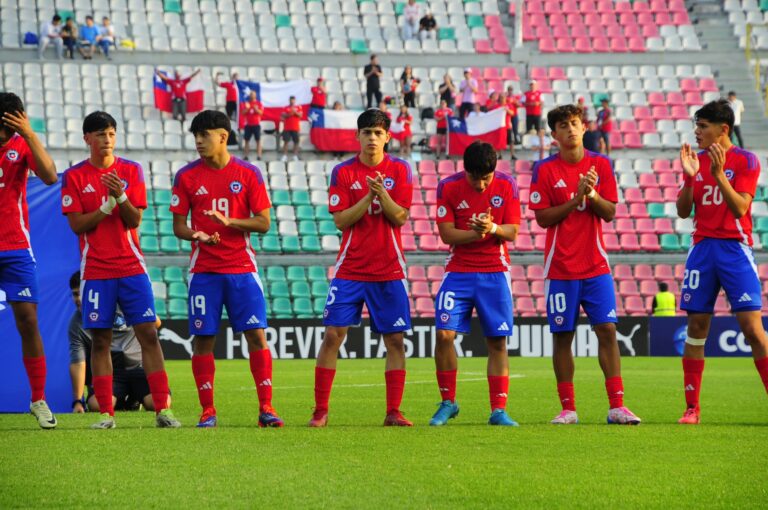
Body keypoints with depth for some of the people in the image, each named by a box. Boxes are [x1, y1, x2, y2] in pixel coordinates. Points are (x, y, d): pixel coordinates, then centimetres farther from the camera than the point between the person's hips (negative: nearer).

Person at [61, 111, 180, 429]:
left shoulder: (131, 171, 5)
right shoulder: (74, 176, 2)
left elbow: (135, 220, -1)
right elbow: (76, 224, -4)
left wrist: (120, 196, -18)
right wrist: (108, 205, -13)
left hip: (131, 267, 1)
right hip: (96, 269, -1)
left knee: (148, 334, -5)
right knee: (100, 340, 0)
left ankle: (162, 409, -5)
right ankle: (106, 414, 4)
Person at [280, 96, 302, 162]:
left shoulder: (299, 107, 7)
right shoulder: (286, 108, 7)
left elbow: (300, 115, -3)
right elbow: (283, 116, 0)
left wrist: (295, 112, -18)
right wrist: (289, 114, -15)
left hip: (295, 128, 0)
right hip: (287, 128, 0)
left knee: (296, 142, 0)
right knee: (286, 141, -4)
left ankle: (295, 156, 4)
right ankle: (285, 156, -3)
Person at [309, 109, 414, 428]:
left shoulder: (399, 171, 2)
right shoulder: (343, 172, 1)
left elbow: (400, 218, -5)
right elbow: (340, 220, -6)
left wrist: (382, 193, -21)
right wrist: (368, 196, -17)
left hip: (389, 272, 1)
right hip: (350, 269, -1)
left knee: (395, 340, -1)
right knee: (333, 334, -6)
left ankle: (393, 412, 5)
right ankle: (320, 410, 0)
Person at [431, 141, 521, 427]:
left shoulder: (507, 186, -3)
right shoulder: (448, 187, -6)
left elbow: (512, 232, -4)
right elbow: (446, 233, -8)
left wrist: (493, 228, -25)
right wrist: (476, 233, -24)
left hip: (495, 273, 1)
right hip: (458, 272, 0)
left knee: (497, 341, -1)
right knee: (444, 334, -10)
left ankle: (498, 410, 6)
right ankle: (448, 403, 7)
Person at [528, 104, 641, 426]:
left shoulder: (600, 165, 5)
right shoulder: (544, 170, -1)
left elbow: (610, 212, 2)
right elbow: (542, 218, -6)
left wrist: (593, 194, -16)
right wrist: (575, 199, -15)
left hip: (595, 265, 1)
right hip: (560, 268, -1)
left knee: (607, 329, -6)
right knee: (562, 335, 1)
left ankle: (617, 406, -5)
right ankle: (568, 408, 8)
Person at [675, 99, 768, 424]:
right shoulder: (696, 160, 10)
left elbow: (740, 207, -13)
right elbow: (683, 211, 6)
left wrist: (719, 174, -23)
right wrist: (689, 177, -8)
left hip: (735, 249, -4)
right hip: (702, 249, 4)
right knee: (696, 326, 2)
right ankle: (692, 408, 7)